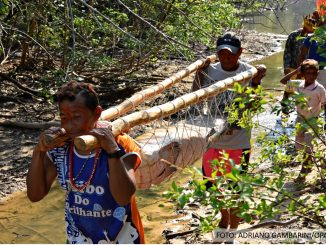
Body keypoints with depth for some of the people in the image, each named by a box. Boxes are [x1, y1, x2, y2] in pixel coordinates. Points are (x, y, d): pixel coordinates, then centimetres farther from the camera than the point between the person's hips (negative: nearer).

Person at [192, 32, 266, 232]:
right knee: (216, 185, 20)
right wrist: (198, 72, -14)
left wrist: (256, 82, -25)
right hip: (213, 138, 3)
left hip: (238, 142, -3)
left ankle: (233, 228, 29)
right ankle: (224, 216, 48)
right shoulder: (210, 71, -3)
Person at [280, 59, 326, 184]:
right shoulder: (298, 84, -6)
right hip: (300, 119, 5)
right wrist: (296, 71, -3)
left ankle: (303, 173, 4)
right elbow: (283, 81, 6)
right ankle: (309, 162, 43)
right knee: (299, 146, 16)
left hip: (313, 121, -5)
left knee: (307, 147, -8)